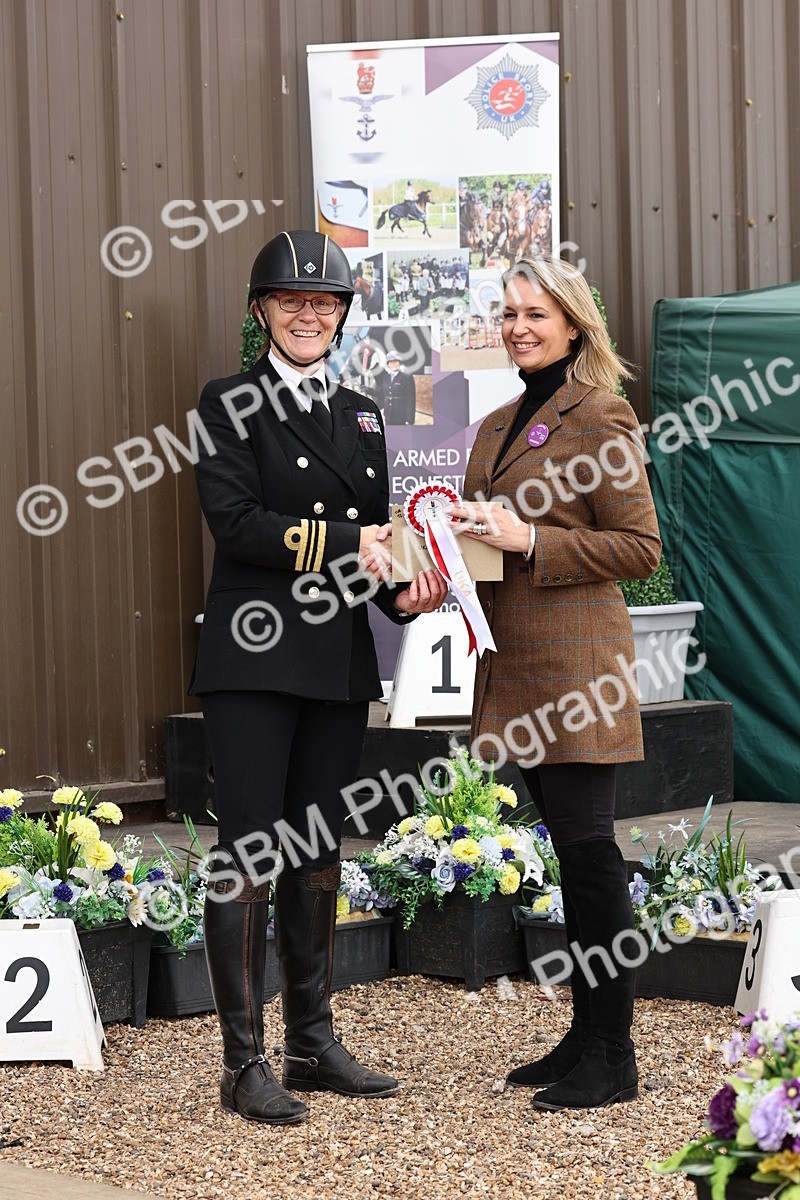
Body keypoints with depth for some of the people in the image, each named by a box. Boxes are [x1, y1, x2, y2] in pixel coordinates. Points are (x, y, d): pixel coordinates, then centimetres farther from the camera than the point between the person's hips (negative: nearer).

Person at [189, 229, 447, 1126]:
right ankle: (244, 1064, 0)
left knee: (318, 854, 11)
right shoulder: (231, 404, -2)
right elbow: (234, 522, -13)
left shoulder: (361, 416, 16)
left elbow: (377, 537, 17)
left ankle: (313, 1044, 19)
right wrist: (348, 545, -17)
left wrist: (406, 590, -4)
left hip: (339, 664, 6)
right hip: (255, 656, -6)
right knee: (248, 857, -5)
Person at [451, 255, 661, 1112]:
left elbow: (640, 549, -11)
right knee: (568, 849, 12)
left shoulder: (599, 418, -8)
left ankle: (612, 1058, -1)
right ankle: (585, 1039, 19)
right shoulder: (498, 426, 17)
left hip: (575, 658, -8)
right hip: (515, 661, 8)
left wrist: (527, 539, -17)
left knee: (587, 847, -7)